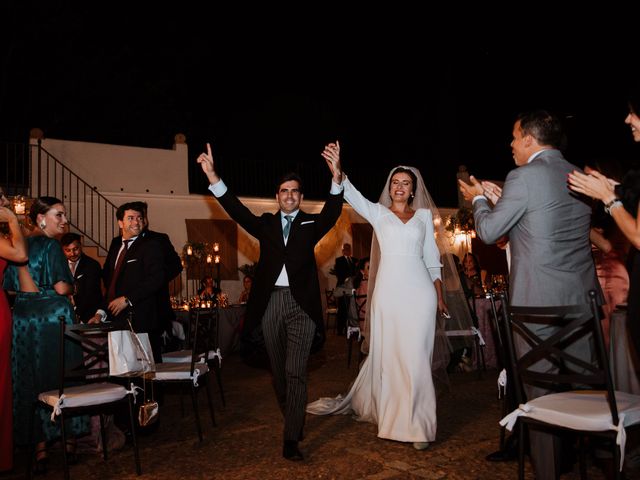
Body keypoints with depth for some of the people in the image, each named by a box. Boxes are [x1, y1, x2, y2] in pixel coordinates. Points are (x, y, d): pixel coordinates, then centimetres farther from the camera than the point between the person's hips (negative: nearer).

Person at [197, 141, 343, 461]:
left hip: (301, 304, -2)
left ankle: (291, 439, -3)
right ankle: (293, 421, 35)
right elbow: (236, 210, -1)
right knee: (278, 372, 13)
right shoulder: (266, 224, 12)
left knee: (295, 372, -7)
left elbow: (332, 212, -12)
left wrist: (336, 178, -30)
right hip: (271, 303, 3)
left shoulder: (311, 224, 7)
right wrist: (212, 176, -14)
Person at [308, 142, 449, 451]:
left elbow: (432, 258, 14)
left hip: (419, 291, 0)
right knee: (387, 354, 5)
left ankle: (416, 424, 12)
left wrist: (440, 295, 9)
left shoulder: (424, 215, 13)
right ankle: (392, 416, 25)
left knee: (416, 356, -1)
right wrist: (337, 172, -28)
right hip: (388, 290, 0)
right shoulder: (378, 212, 9)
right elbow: (354, 196, -10)